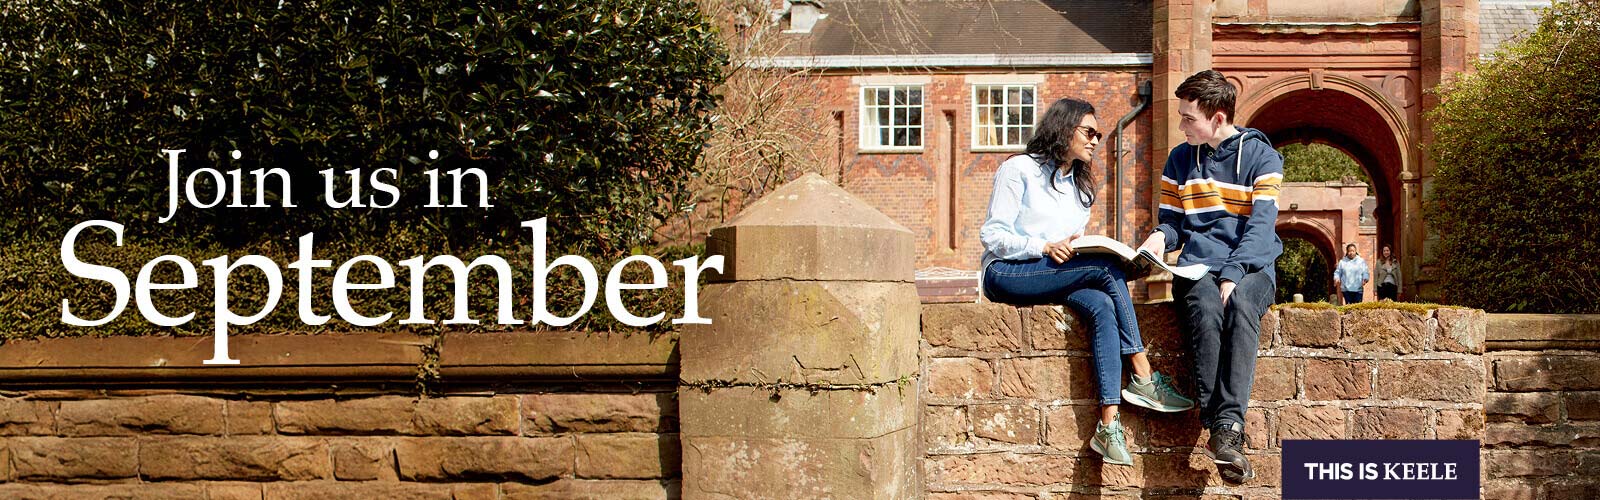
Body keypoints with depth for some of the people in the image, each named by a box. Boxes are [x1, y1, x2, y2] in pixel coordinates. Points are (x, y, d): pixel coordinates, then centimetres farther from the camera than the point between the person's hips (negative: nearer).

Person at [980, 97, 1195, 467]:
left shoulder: (1081, 187, 23)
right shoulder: (1020, 169, 1)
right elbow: (992, 235, -6)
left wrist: (1072, 250, -3)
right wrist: (1044, 248, -21)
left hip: (1054, 277, 6)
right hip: (1005, 274, -6)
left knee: (1102, 305, -29)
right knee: (1106, 270, -27)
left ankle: (1109, 423, -39)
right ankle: (1144, 378, -25)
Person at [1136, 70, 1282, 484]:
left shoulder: (1260, 155, 2)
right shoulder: (1179, 159, 14)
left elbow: (1260, 225, -7)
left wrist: (1233, 276, -21)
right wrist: (1161, 236, -6)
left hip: (1250, 267, -2)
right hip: (1197, 266, 2)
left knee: (1241, 305, -37)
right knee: (1205, 307, -34)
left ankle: (1227, 426, -42)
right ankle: (1223, 430, -38)